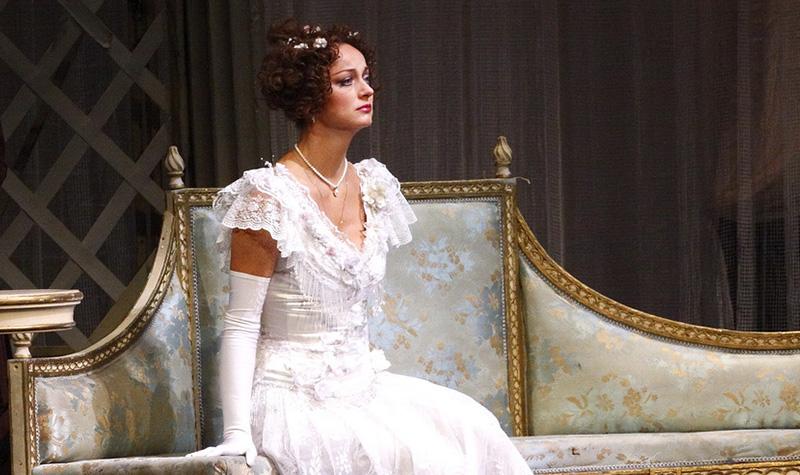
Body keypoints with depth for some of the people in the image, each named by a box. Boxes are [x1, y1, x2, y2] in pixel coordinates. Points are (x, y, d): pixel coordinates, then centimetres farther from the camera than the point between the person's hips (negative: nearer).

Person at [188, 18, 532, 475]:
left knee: (475, 428, -14)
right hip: (295, 398, -7)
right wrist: (236, 434, -19)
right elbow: (241, 325, -13)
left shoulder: (371, 185, 8)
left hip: (360, 382, 7)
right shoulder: (270, 194, -13)